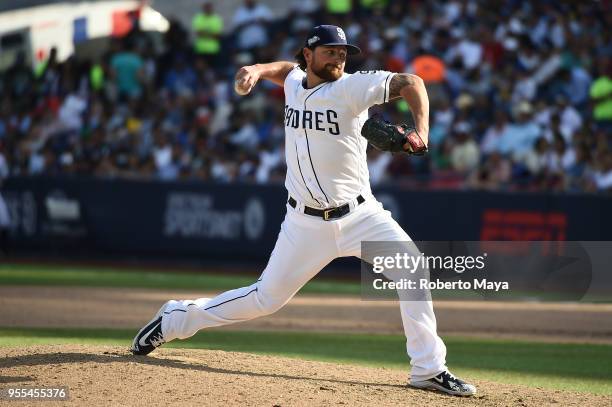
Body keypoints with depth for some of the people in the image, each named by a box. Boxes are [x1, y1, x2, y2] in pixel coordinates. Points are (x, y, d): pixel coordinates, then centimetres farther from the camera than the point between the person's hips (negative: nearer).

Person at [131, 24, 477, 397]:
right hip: (306, 223, 1)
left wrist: (421, 131, -32)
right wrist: (256, 70, 10)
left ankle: (429, 369, -12)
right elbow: (285, 68, 29)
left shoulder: (350, 87, -9)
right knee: (268, 297, 4)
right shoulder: (294, 83, 4)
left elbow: (410, 82, -17)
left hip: (359, 214, -1)